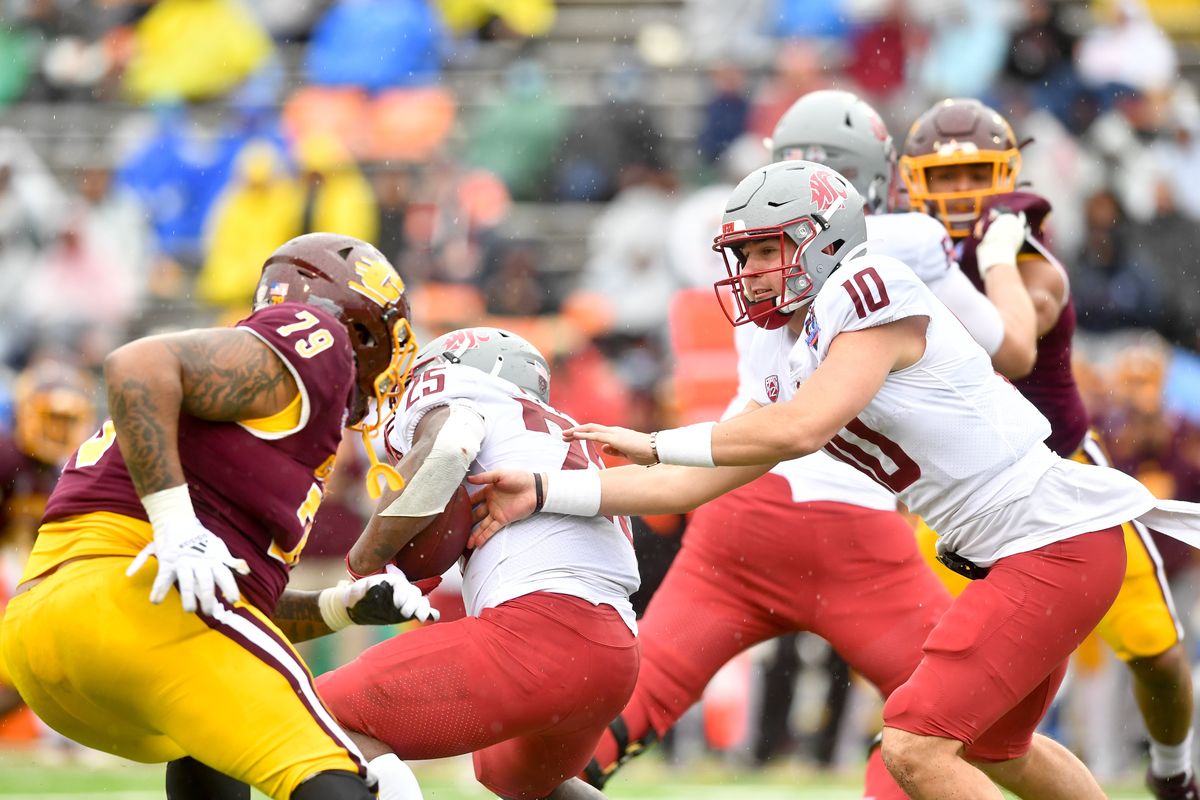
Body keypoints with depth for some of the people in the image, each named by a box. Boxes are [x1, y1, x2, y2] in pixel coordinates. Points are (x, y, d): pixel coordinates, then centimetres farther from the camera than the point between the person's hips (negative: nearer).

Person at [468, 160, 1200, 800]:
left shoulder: (875, 299, -15)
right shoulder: (800, 359, 12)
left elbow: (801, 429, -27)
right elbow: (699, 485, 12)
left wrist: (654, 444, -16)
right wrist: (546, 494, 6)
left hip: (1058, 544, -10)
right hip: (1013, 557, 10)